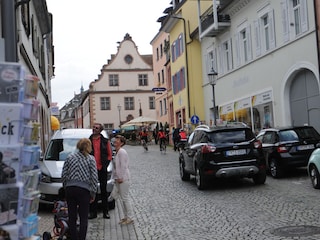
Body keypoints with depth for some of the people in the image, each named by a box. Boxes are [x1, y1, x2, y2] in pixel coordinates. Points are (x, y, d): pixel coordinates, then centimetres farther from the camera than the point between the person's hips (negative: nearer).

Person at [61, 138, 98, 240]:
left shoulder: (70, 157, 8)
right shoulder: (91, 159, -2)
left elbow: (64, 175, 6)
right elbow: (94, 177, -5)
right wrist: (93, 193, 2)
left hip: (70, 189, 3)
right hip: (84, 190, -3)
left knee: (72, 217, 11)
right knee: (83, 218, 4)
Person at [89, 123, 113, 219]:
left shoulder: (105, 141, 1)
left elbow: (110, 155, 4)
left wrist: (105, 165, -5)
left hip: (102, 169, -1)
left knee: (104, 190, 6)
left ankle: (105, 212, 13)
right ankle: (93, 212, 14)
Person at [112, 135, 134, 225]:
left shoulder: (122, 152, -16)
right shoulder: (117, 152, 14)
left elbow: (123, 166, -20)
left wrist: (120, 178, -19)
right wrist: (116, 178, 16)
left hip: (123, 178, -10)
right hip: (118, 178, 10)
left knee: (125, 198, -3)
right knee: (122, 198, 14)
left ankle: (129, 218, 6)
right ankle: (126, 217, 23)